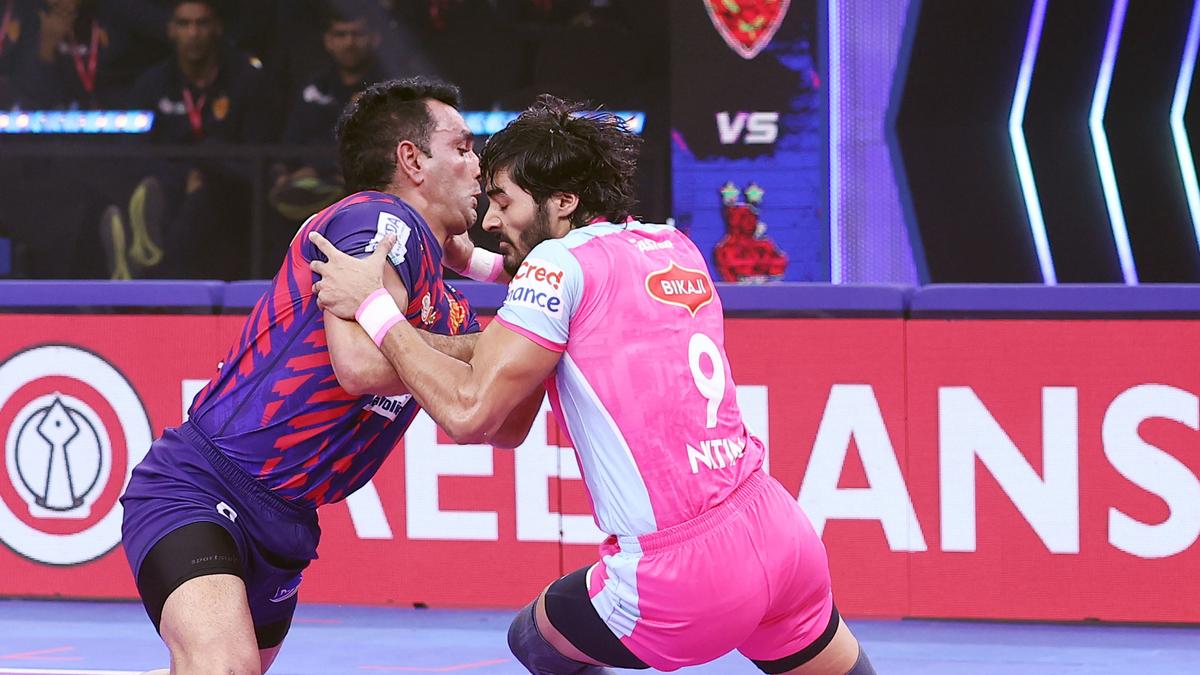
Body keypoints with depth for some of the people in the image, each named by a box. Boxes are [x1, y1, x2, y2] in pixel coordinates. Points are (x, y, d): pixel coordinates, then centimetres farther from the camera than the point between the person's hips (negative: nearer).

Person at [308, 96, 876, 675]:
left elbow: (470, 413, -13)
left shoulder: (563, 261, -7)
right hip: (780, 529, 6)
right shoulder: (676, 248, 14)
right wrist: (475, 261, 27)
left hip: (681, 579, -6)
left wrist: (373, 305, -5)